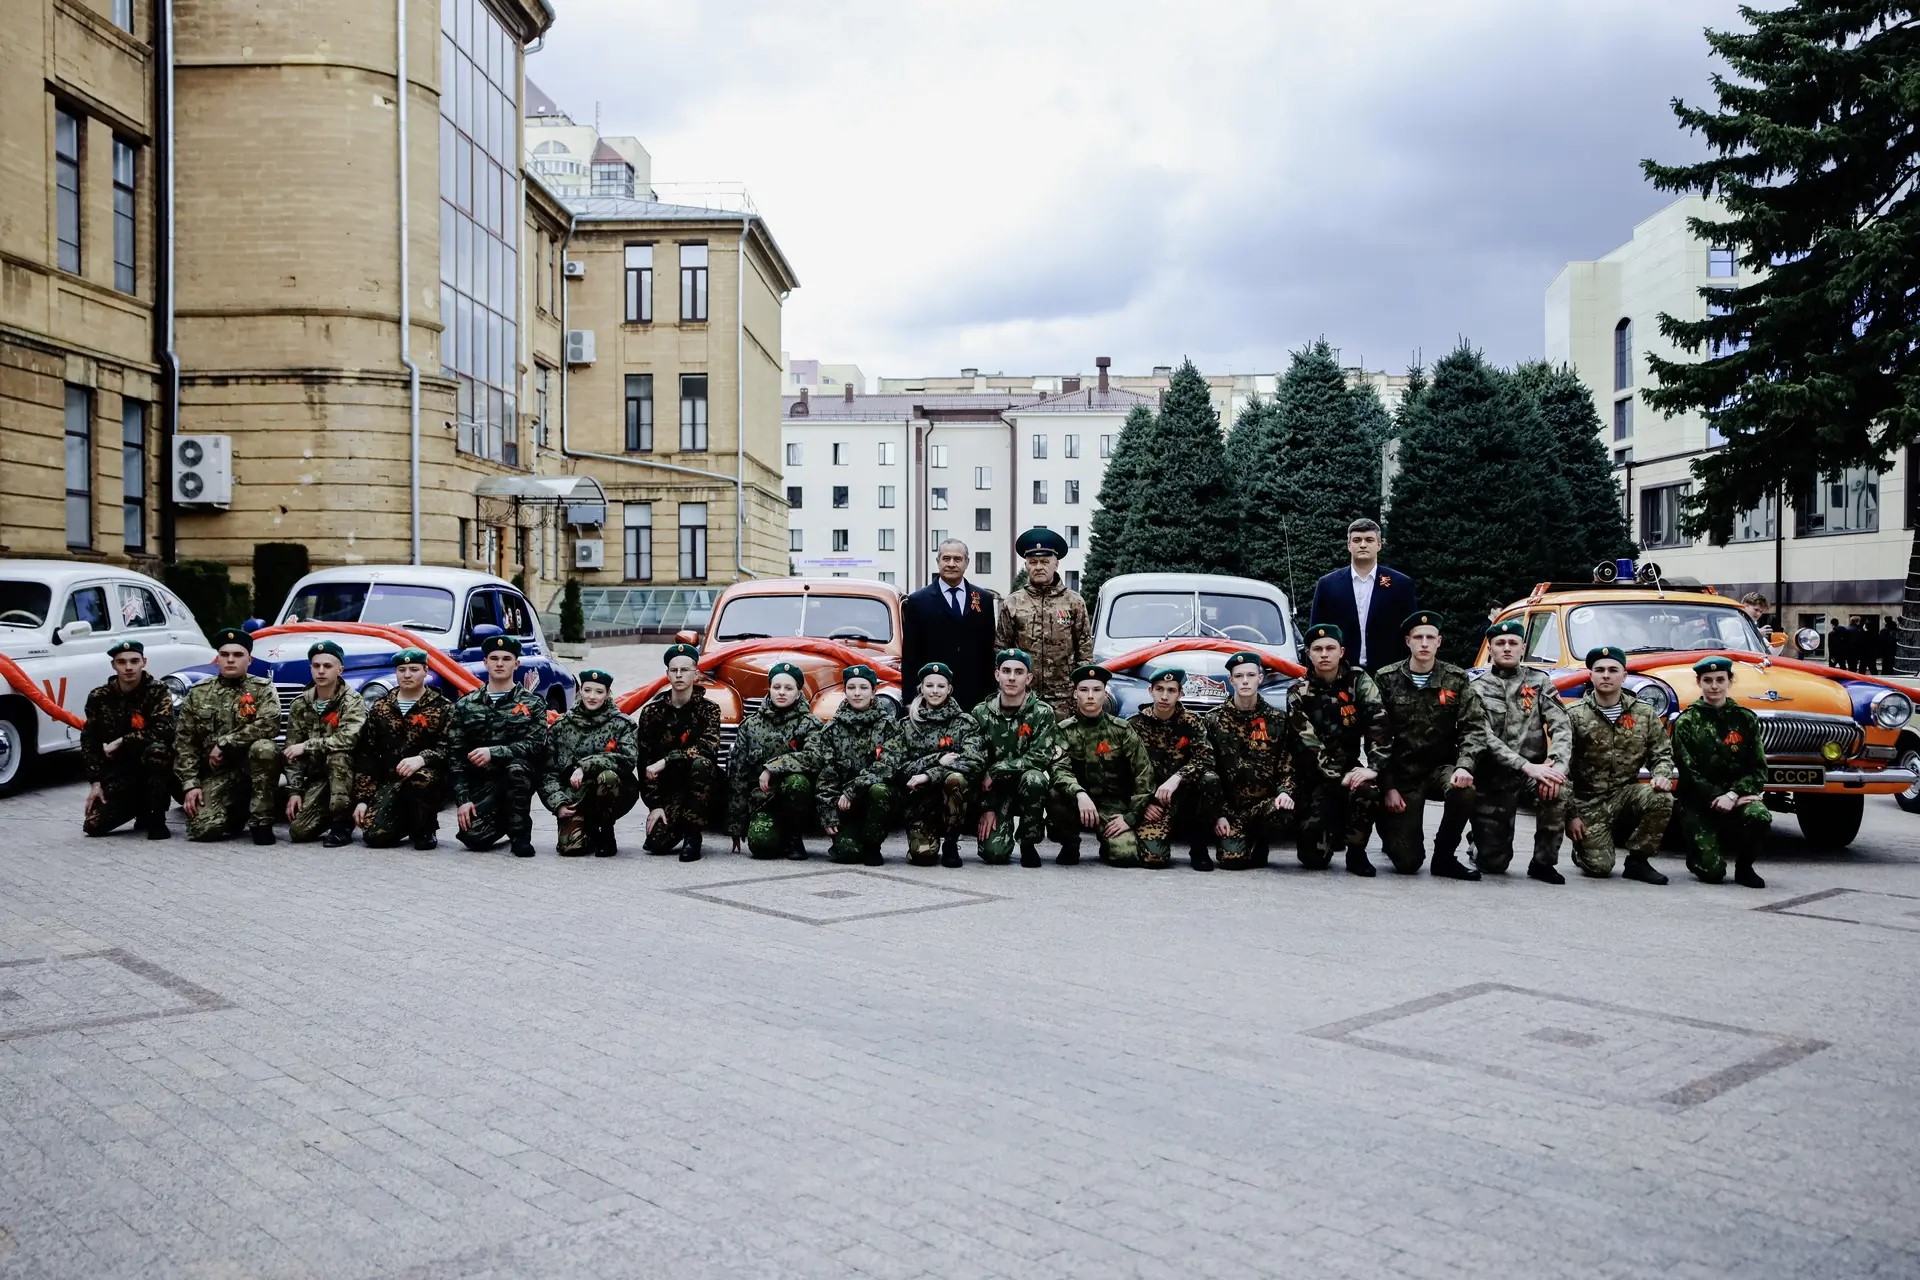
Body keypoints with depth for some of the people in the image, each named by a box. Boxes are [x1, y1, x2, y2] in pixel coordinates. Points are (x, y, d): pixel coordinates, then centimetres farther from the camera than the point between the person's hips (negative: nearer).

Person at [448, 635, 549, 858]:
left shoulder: (532, 704, 3)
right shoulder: (465, 706, 8)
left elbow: (535, 745, -11)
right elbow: (456, 755, 4)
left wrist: (493, 752, -25)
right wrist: (462, 799, -7)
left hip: (520, 778, -2)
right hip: (481, 783, 2)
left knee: (516, 766, -37)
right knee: (474, 837, -22)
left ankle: (520, 834, -16)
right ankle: (502, 819, 17)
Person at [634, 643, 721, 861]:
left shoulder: (708, 708, -4)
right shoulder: (652, 711, 0)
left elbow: (707, 747, -21)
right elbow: (645, 762, -3)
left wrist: (666, 761, -27)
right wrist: (654, 805, -11)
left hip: (701, 787, -1)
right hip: (668, 787, 1)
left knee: (701, 763, -35)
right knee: (656, 843, -23)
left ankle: (692, 835, -18)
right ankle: (677, 829, 17)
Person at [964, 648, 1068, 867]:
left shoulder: (1042, 713, -8)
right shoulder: (982, 713, -2)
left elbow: (1039, 758, -17)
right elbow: (974, 764, -2)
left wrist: (996, 771, -18)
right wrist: (986, 808, -10)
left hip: (1028, 791, -1)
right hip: (995, 792, 1)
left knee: (1033, 779, -37)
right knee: (993, 852, -21)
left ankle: (1029, 844, -14)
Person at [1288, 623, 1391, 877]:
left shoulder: (1360, 682, -2)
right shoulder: (1300, 693, -4)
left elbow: (1380, 725, -13)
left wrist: (1373, 767, -26)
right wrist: (1338, 777, -23)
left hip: (1351, 767, 1)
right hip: (1316, 775, -1)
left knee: (1367, 790, -37)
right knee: (1313, 856, -15)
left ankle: (1356, 851, -8)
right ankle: (1334, 832, 25)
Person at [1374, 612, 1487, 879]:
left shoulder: (1457, 680, 2)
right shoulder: (1387, 679, -2)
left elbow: (1474, 727, -6)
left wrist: (1464, 766, -25)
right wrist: (1387, 786, -10)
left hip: (1441, 767, 2)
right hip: (1401, 772, -1)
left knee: (1464, 790, -35)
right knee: (1407, 862, -9)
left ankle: (1444, 856, -8)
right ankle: (1390, 827, 30)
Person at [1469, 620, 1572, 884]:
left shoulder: (1540, 682, 3)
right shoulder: (1478, 689, -2)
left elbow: (1561, 727, -9)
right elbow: (1485, 738, -15)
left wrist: (1556, 764, -28)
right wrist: (1527, 767, -28)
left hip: (1535, 766, 1)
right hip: (1493, 775, -1)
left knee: (1556, 785, -35)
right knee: (1492, 862, -4)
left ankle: (1543, 862, -14)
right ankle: (1480, 839, 36)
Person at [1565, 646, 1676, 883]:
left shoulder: (1645, 714, 3)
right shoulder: (1574, 715, -6)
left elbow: (1662, 753, 10)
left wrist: (1662, 775, -15)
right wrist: (1570, 815, -10)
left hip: (1627, 792, 3)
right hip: (1589, 802, -3)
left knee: (1662, 798, -29)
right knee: (1599, 867, -17)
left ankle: (1637, 861, -7)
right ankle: (1583, 845, 23)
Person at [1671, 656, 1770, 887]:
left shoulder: (1745, 719, 6)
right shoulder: (1686, 722, 0)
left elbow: (1758, 768, -1)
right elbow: (1688, 772, -7)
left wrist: (1733, 795, -17)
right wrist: (1716, 799, -19)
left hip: (1739, 796, 2)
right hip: (1698, 802, -2)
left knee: (1760, 816, -34)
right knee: (1712, 872, -17)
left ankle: (1744, 867, -5)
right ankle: (1701, 851, 22)